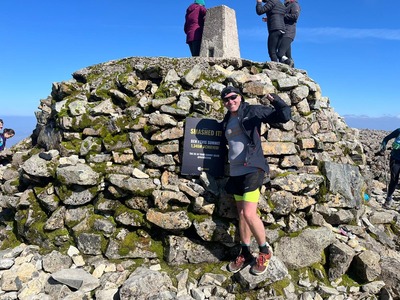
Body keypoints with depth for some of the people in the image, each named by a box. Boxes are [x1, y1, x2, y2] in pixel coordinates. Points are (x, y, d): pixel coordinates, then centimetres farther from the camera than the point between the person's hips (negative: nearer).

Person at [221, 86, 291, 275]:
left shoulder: (253, 111, -2)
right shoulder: (226, 122, 16)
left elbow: (284, 117, -8)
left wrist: (278, 103, -26)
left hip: (252, 169, -6)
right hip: (235, 172, 7)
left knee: (249, 214, -12)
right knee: (241, 214, 12)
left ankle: (265, 251, 11)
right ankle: (245, 253, 26)